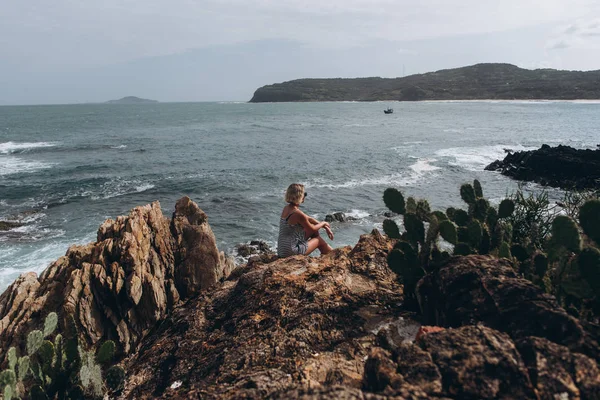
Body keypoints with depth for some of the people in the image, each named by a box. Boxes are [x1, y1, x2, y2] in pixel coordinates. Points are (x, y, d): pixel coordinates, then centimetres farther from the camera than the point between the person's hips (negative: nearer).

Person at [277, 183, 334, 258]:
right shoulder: (297, 214, -23)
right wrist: (323, 223, 12)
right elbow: (312, 229, -7)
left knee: (315, 233, 18)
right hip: (291, 252, -8)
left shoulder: (286, 208, 5)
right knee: (319, 240, 13)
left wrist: (325, 227, 13)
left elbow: (309, 219, 13)